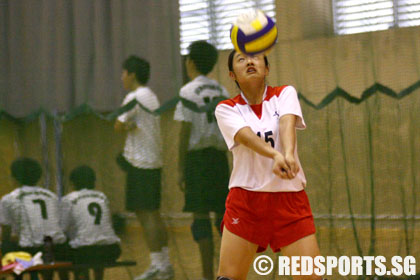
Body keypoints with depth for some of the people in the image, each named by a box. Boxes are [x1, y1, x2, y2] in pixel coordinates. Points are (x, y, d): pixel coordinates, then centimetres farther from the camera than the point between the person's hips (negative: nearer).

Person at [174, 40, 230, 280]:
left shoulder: (189, 91, -6)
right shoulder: (222, 91, 12)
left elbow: (185, 131, -9)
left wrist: (181, 168, -6)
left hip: (198, 156, -5)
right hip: (220, 156, 5)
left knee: (201, 215, -4)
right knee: (224, 214, 10)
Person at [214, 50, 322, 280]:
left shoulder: (284, 94, 4)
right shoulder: (226, 109, 1)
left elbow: (287, 124, -18)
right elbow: (246, 136, -20)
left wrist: (289, 154, -40)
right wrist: (274, 155, -41)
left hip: (289, 198, 0)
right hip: (244, 201, 0)